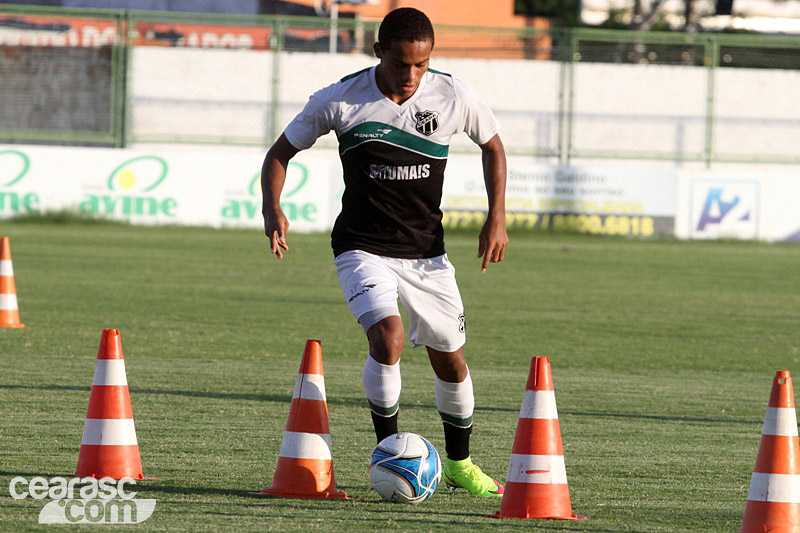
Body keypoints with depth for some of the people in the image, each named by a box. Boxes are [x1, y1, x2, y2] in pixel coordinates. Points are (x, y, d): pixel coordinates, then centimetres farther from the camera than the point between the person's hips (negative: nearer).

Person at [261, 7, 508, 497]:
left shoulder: (453, 97, -8)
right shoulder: (340, 101, -12)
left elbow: (492, 146, 11)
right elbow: (281, 152, 0)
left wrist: (497, 218, -1)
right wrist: (273, 207, -19)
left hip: (426, 252, 3)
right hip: (363, 249, -3)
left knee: (450, 360, 10)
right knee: (388, 336, -27)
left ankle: (460, 465, 34)